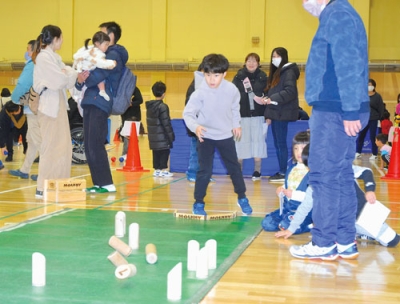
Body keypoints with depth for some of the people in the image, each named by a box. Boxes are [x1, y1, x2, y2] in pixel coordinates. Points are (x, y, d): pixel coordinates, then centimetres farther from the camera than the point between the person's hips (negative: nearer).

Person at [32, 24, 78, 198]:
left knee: (64, 146, 11)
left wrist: (69, 73, -8)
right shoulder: (43, 57, -13)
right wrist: (70, 74, -1)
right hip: (50, 105, -10)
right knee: (51, 146, -8)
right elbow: (59, 80, -19)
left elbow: (67, 76, 13)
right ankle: (42, 188, -3)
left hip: (59, 104, 10)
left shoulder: (54, 57, 17)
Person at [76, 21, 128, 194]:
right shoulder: (104, 54, 23)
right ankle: (98, 183, 12)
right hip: (90, 103, 9)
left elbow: (100, 74, -20)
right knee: (89, 147, 7)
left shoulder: (113, 55, -5)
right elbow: (88, 76, 16)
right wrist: (80, 81, -6)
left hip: (99, 104, -9)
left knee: (95, 146, -10)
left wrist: (83, 80, -7)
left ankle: (107, 184, -5)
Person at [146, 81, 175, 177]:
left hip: (153, 136, 8)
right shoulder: (163, 106, -16)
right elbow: (166, 123, -15)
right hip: (162, 137, -7)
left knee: (156, 153, 12)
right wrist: (171, 135, -7)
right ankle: (163, 170, 0)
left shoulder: (149, 106, 8)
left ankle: (157, 170, 16)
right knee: (164, 152, 0)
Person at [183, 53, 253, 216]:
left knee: (234, 167, 14)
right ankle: (198, 203, 10)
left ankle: (242, 198, 32)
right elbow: (188, 113, -21)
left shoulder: (231, 89, -12)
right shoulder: (199, 93, -22)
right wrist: (195, 126, -38)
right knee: (205, 170, -5)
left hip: (226, 135, 3)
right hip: (205, 136, -3)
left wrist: (236, 124, 11)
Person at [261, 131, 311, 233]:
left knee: (286, 226, -29)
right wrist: (281, 190, 0)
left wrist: (294, 194, -22)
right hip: (287, 207, 7)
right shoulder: (292, 167, 10)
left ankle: (311, 225, -4)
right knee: (266, 224, -8)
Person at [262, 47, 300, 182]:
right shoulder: (276, 72, 18)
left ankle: (283, 173, 0)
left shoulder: (288, 72, -10)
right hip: (275, 113, 9)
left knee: (281, 143, -5)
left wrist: (273, 99, -23)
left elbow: (290, 92, -21)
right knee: (277, 144, 11)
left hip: (282, 113, -9)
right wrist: (268, 99, 6)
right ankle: (281, 171, 16)